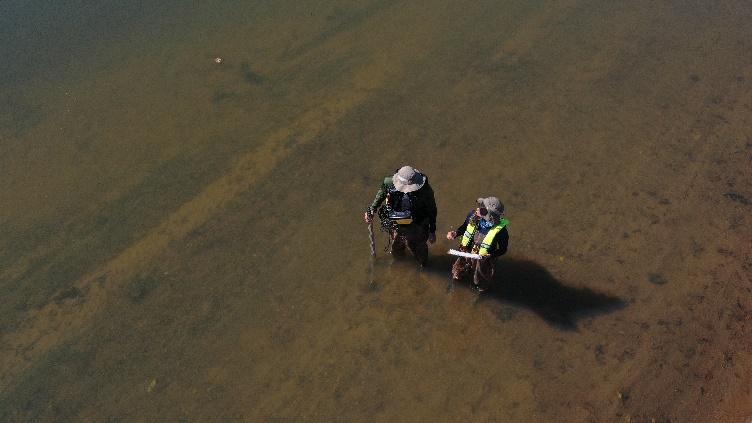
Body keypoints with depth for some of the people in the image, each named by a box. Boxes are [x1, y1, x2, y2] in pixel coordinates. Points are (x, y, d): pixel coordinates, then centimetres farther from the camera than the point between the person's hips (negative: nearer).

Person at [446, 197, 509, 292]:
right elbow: (464, 227, 0)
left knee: (482, 287, 21)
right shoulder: (473, 215, -24)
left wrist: (490, 256, -32)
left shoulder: (500, 230, -34)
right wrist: (456, 233, -19)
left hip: (482, 261, -3)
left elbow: (502, 249, -17)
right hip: (466, 254, 4)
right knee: (457, 276, 28)